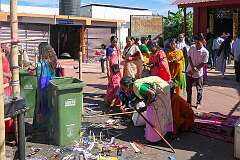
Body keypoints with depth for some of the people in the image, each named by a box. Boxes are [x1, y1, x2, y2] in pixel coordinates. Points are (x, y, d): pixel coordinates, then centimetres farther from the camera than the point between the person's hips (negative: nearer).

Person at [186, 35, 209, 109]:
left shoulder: (205, 52, -16)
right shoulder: (192, 48, -5)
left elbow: (203, 63, -14)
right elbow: (189, 57, -1)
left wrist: (194, 70, -18)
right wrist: (192, 67, -16)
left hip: (198, 73, -3)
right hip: (189, 71, 4)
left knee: (199, 89, 9)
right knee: (188, 88, 14)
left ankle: (198, 103, 26)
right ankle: (188, 102, 30)